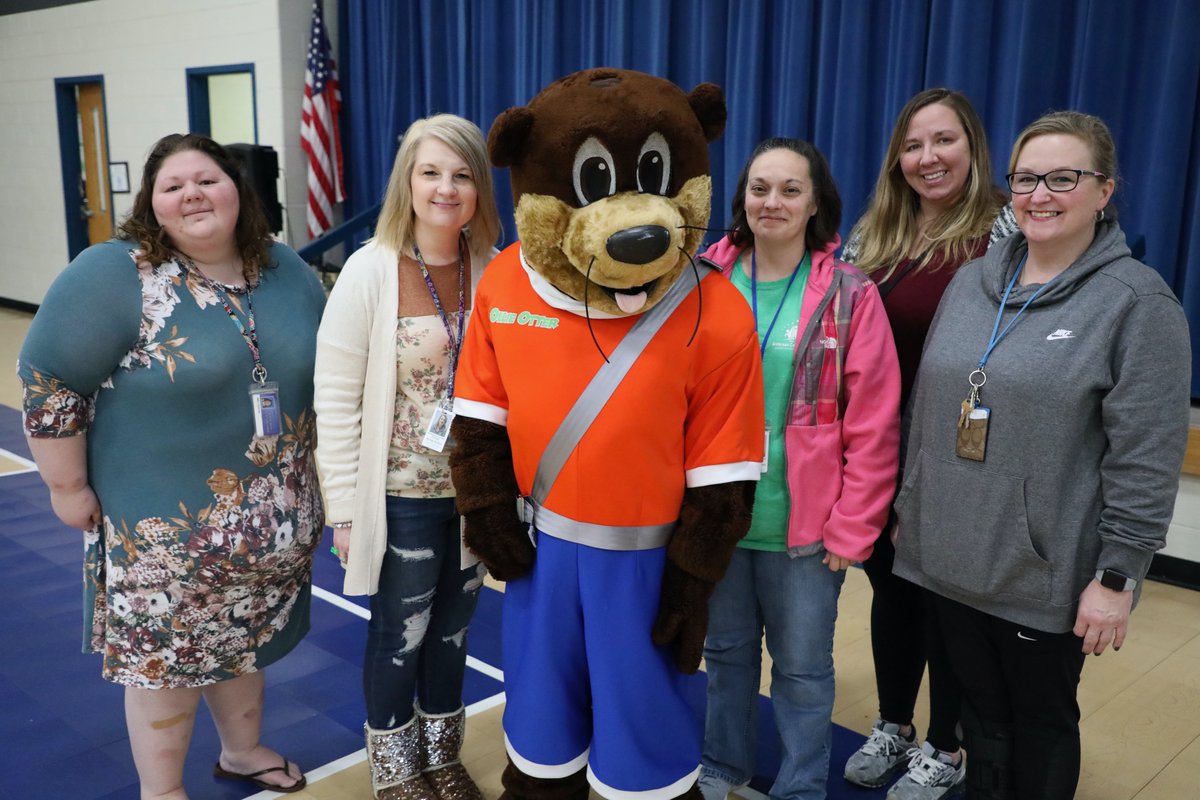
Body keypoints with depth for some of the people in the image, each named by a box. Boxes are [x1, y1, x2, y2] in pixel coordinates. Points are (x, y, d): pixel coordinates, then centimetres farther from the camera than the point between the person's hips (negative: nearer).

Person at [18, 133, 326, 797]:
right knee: (164, 655, 10)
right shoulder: (115, 275, -15)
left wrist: (318, 470, 15)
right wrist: (68, 487, -11)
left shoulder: (288, 272, 2)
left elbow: (323, 372, 13)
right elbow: (47, 380, -14)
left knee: (245, 639, 21)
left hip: (270, 519, 5)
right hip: (166, 524, -5)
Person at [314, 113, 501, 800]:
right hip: (403, 496, -3)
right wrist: (345, 507, -10)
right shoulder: (370, 271, -13)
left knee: (452, 629, 19)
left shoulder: (494, 270, -3)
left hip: (477, 491, 4)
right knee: (401, 635, 14)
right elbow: (337, 399, -11)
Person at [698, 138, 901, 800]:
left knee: (802, 667, 11)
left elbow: (872, 426, -8)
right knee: (725, 648, 20)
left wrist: (851, 528, -9)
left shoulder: (849, 294, -8)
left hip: (803, 523, -2)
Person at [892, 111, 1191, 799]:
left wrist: (1117, 575, -14)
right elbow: (928, 410, 12)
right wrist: (911, 510, 12)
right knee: (983, 717, 18)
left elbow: (1146, 459, -13)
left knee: (1042, 723, 15)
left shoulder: (1137, 300, -10)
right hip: (951, 561, 5)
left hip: (1048, 576, -4)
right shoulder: (972, 281, 7)